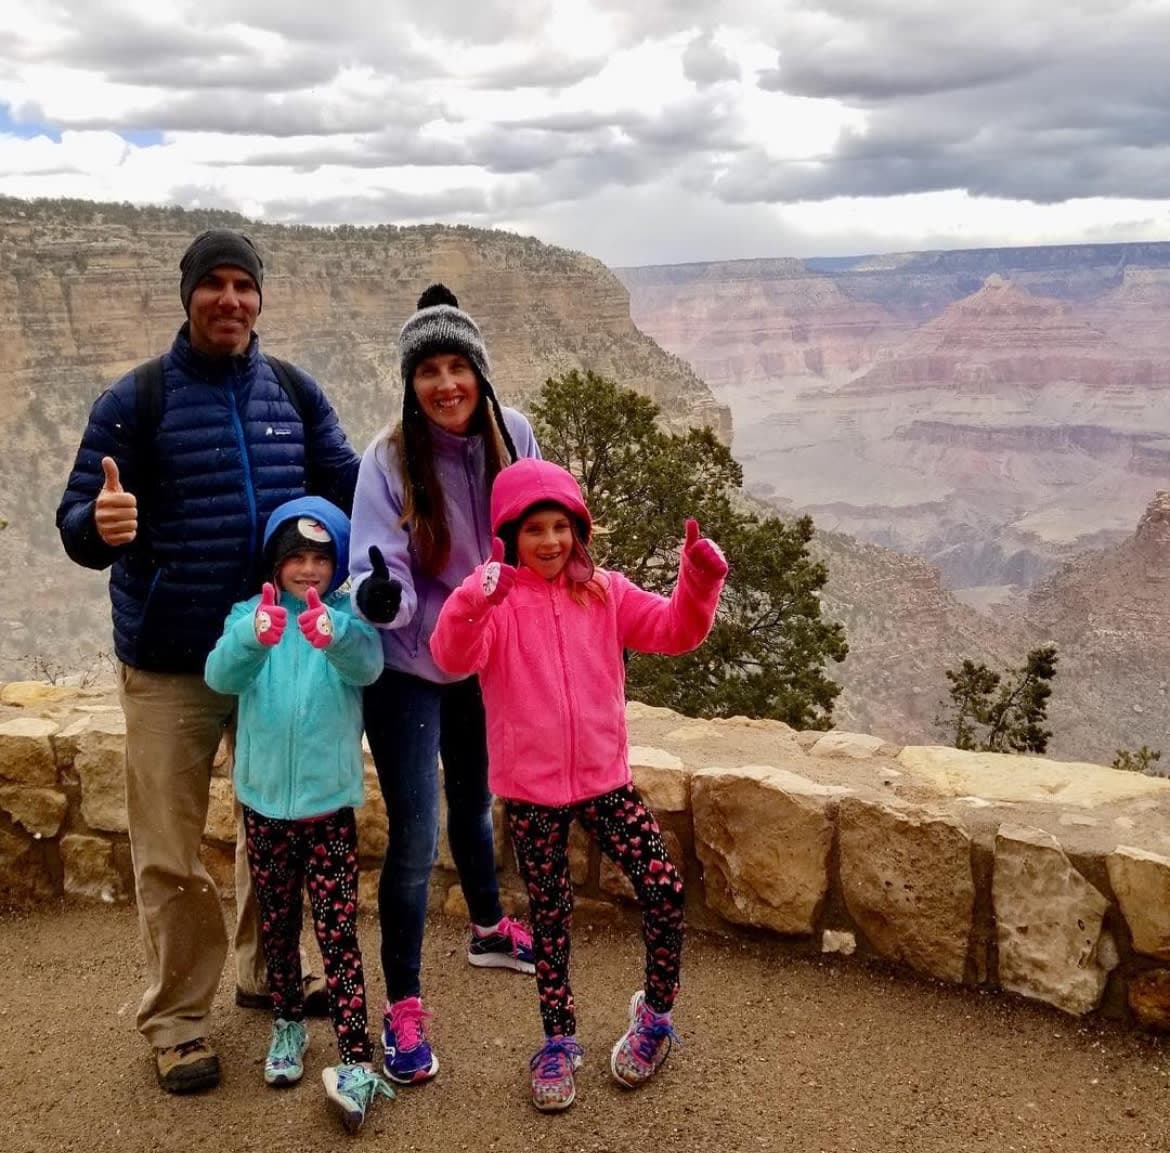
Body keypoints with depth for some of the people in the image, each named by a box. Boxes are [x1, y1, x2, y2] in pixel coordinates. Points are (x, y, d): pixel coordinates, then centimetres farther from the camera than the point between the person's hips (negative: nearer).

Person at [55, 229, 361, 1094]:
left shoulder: (296, 394, 4)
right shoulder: (135, 399, -6)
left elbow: (350, 492, 5)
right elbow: (75, 523, -8)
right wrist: (100, 525, -32)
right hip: (170, 665, -3)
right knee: (171, 852, 4)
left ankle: (269, 973, 37)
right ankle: (178, 1018, 21)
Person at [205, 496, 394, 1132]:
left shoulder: (347, 619, -5)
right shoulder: (250, 614, -2)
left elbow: (367, 663, -27)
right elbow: (221, 674, -21)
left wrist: (332, 636, -51)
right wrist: (256, 637, -44)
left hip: (329, 801, -2)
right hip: (264, 800, 2)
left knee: (338, 931, -2)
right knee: (277, 923, 17)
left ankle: (356, 1062, 2)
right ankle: (288, 1024, 36)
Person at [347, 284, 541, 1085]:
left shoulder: (512, 436, -11)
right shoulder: (389, 459, -21)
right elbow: (380, 568, -25)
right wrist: (380, 594, -48)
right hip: (408, 670, -4)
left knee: (476, 802, 23)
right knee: (414, 835, -4)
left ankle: (490, 929, 47)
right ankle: (402, 1006, 12)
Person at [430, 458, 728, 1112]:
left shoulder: (605, 593, 3)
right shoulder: (495, 602, -7)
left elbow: (675, 630, -3)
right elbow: (452, 658, -23)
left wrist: (700, 579, -21)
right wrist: (473, 604, -42)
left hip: (604, 777, 2)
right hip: (531, 790, -2)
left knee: (665, 890, -7)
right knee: (550, 915, 11)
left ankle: (656, 1015, 18)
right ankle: (559, 1041, 30)